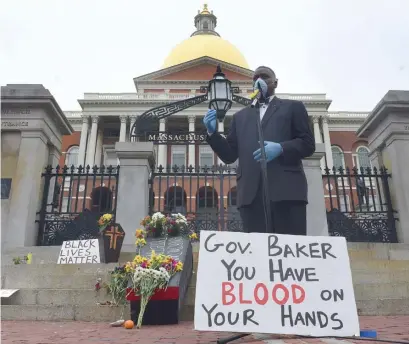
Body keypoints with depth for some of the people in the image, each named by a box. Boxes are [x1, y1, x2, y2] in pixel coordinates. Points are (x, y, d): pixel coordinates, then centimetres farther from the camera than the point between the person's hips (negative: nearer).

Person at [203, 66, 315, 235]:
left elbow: (308, 144, 6)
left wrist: (281, 148, -13)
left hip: (287, 189, -2)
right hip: (251, 193, 3)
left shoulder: (293, 107, 17)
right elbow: (229, 155, 17)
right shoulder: (240, 116, 25)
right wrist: (213, 132, 0)